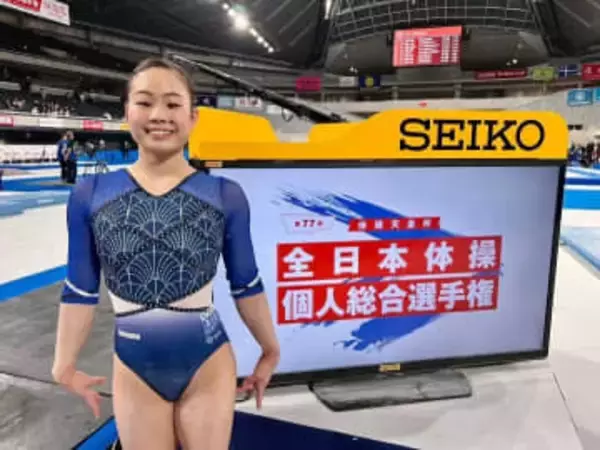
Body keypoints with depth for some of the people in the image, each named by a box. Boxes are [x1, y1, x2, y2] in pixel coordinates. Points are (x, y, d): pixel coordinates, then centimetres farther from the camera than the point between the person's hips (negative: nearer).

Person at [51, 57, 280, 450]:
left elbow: (246, 286, 1)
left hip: (208, 366, -1)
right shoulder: (89, 196, -5)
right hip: (135, 371, 2)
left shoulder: (226, 196, -9)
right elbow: (81, 291, 4)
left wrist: (270, 351, 10)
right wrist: (65, 366, 11)